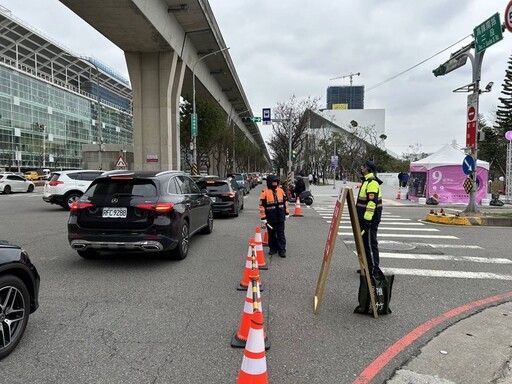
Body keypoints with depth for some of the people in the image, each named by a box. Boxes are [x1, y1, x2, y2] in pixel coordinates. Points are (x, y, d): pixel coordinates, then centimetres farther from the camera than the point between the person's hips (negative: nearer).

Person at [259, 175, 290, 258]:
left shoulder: (281, 190, 4)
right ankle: (273, 248, 26)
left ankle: (282, 250, 8)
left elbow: (285, 202, 14)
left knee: (281, 234, 4)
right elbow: (262, 206, -10)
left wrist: (287, 213, 14)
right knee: (271, 234, 11)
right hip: (270, 218, -2)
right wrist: (263, 218, -12)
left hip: (280, 217, 2)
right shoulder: (265, 192, -9)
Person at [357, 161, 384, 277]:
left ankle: (375, 270, -1)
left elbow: (372, 202, -25)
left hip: (370, 219, -11)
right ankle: (369, 267, 26)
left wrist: (367, 218, -26)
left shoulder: (372, 182, -17)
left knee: (370, 244, -7)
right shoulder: (366, 181, 17)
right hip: (365, 218, 11)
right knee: (365, 242, 16)